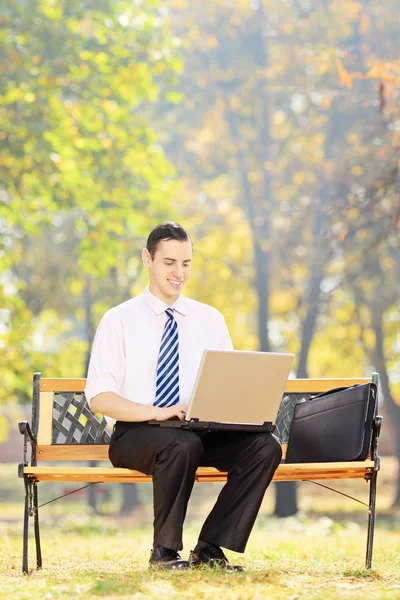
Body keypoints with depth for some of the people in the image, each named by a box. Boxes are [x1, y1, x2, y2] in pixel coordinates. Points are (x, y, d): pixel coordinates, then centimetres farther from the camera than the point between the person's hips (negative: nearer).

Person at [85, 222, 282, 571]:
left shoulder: (210, 319, 14)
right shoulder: (119, 320, 2)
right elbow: (98, 397, -7)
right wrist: (155, 412, -23)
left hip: (201, 431, 4)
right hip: (135, 435, -4)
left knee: (265, 446, -24)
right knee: (183, 444, -38)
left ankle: (211, 549, -16)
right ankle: (164, 551, -19)